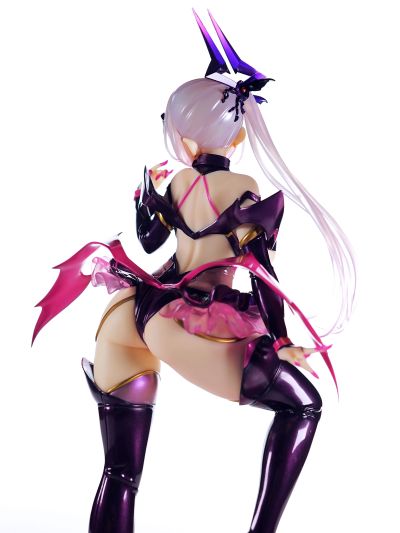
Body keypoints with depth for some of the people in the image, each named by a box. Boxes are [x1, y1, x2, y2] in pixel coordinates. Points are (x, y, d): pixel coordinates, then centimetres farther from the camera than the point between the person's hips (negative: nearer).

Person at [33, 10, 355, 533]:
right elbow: (262, 269, -6)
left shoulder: (174, 183, 9)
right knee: (302, 404, 9)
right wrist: (278, 343, -1)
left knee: (120, 472, 11)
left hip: (132, 311, 6)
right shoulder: (242, 190, -6)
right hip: (183, 325, -6)